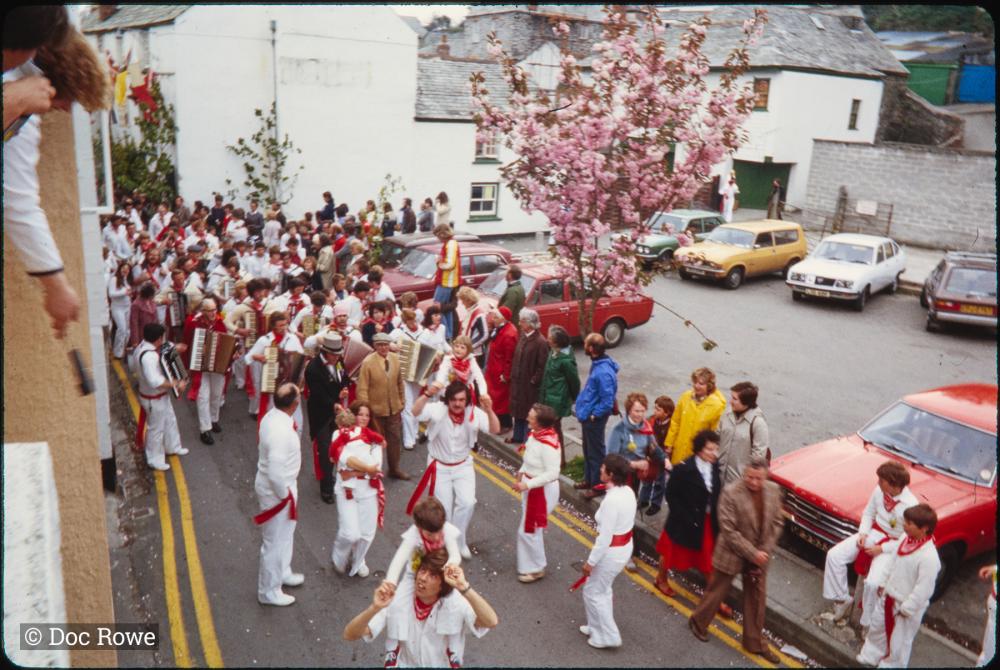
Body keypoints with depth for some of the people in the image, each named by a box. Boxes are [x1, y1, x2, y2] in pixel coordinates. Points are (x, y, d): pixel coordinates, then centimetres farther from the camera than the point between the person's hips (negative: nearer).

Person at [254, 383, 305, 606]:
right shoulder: (280, 432, -34)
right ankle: (269, 592, 28)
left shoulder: (272, 415, -6)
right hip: (276, 490, -9)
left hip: (282, 485, 9)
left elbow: (262, 444, 12)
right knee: (275, 542, 10)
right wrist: (285, 495, -18)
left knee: (285, 533, 28)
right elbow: (275, 474, -32)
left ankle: (282, 573, 49)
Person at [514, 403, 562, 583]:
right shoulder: (535, 433, -5)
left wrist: (527, 484, -30)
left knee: (528, 530, 3)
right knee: (531, 527, 23)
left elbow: (552, 473, -30)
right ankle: (531, 563, 41)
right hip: (532, 488, 9)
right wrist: (522, 471, 1)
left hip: (543, 491, -9)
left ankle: (536, 569, 23)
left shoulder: (548, 444, -31)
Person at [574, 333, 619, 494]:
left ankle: (598, 485, 24)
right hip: (587, 416, 9)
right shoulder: (597, 363, 0)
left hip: (594, 419, -9)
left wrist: (593, 415, -16)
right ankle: (589, 480, 40)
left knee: (595, 453, 8)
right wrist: (584, 410, 13)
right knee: (588, 450, 23)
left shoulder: (603, 372, -30)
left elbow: (607, 402, -27)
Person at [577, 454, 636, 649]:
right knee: (602, 588, 26)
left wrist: (591, 561, -14)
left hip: (612, 551, -9)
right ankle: (598, 627, 41)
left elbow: (605, 538, -26)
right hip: (625, 546, 9)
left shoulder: (611, 500, -31)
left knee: (592, 592, 12)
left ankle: (607, 635, 23)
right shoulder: (628, 491, -4)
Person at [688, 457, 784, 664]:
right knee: (716, 592, 15)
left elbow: (777, 523, 0)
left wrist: (765, 551, -8)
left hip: (759, 556, 5)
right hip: (731, 554, -4)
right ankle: (698, 622, 40)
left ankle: (755, 643, 34)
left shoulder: (773, 490, -9)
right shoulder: (730, 492, -25)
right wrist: (752, 553, -21)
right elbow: (728, 530, -23)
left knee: (757, 600, 16)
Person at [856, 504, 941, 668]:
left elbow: (923, 589, -27)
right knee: (877, 627, 27)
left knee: (898, 642, 14)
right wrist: (882, 583, 10)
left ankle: (890, 664, 36)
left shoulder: (929, 557, -32)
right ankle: (871, 656, 50)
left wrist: (906, 609, -19)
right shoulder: (905, 537, -8)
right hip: (887, 596, 8)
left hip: (906, 606, -8)